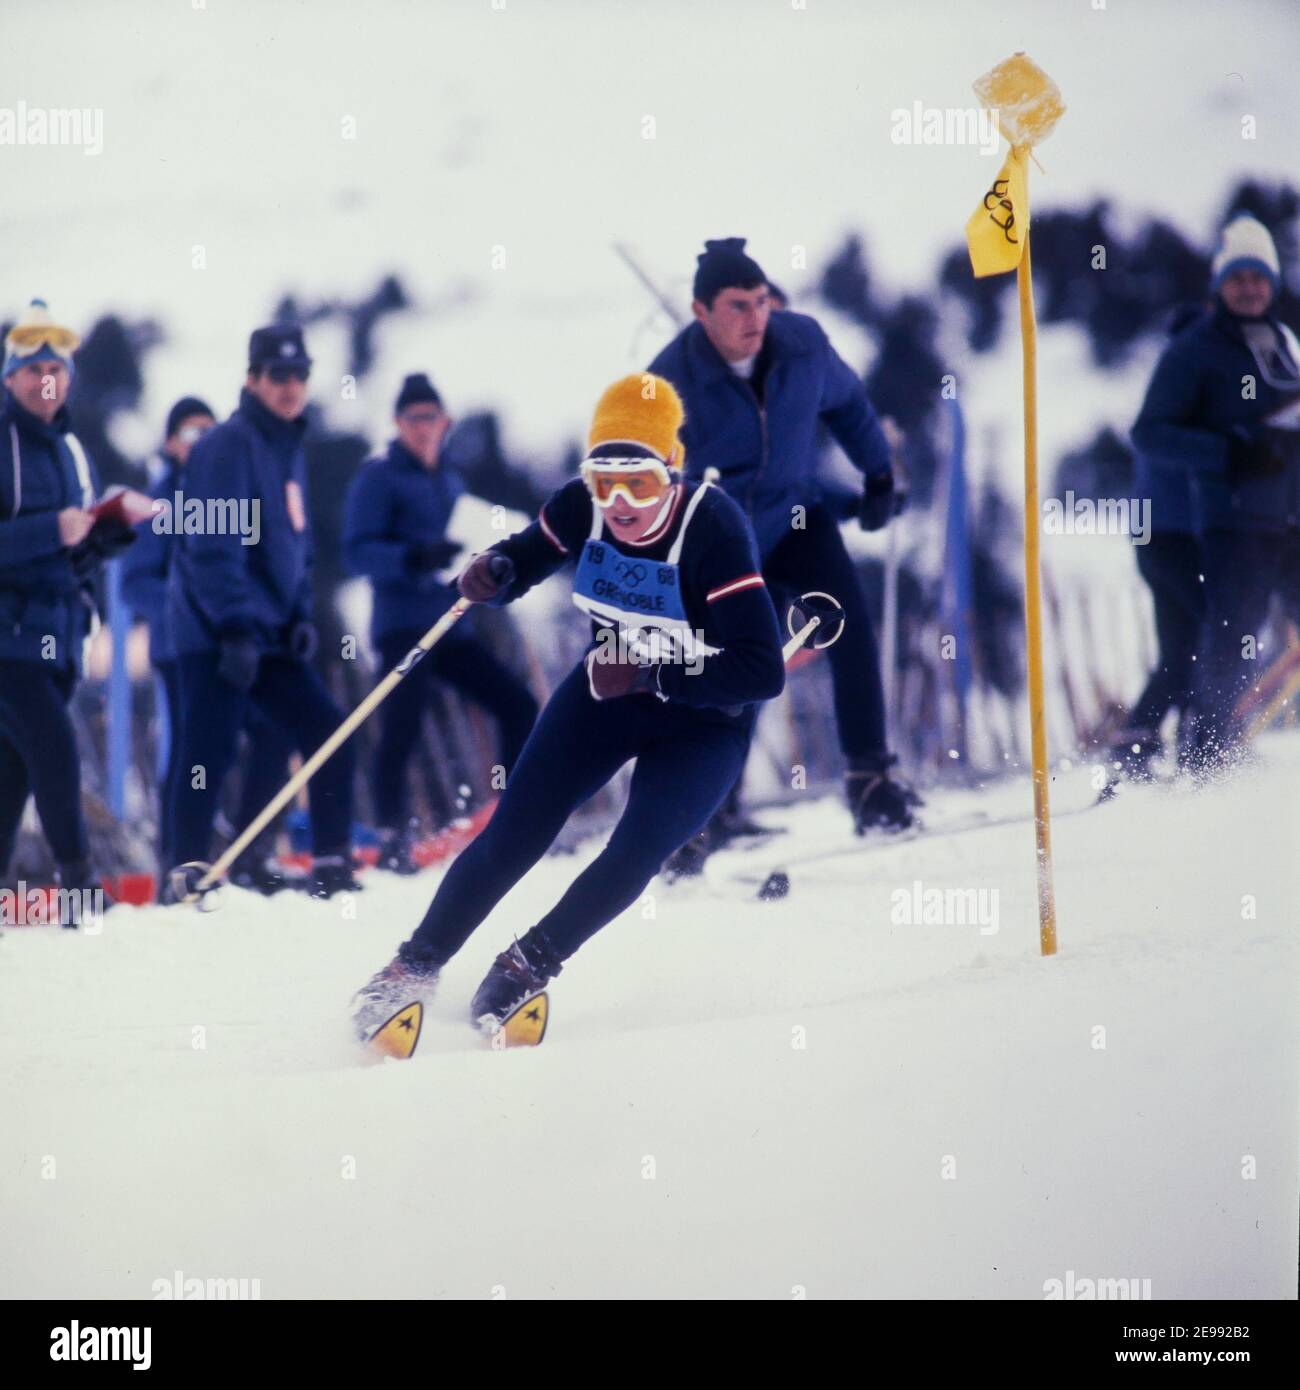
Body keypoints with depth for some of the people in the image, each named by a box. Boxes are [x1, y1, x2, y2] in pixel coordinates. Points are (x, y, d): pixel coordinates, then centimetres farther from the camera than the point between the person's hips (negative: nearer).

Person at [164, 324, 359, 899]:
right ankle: (187, 878, -6)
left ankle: (332, 867, 10)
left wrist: (301, 616, 8)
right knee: (209, 757, -10)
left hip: (269, 633, 9)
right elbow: (216, 545, -19)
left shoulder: (290, 448, 16)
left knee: (329, 734, 4)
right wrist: (235, 627, -24)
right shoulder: (228, 446, -12)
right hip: (217, 635, -8)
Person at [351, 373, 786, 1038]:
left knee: (639, 849, -21)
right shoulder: (581, 508, -17)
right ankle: (415, 966, 9)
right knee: (512, 834, -4)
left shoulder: (714, 528, -31)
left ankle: (529, 964, -2)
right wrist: (492, 571, -21)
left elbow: (763, 671, -35)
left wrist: (648, 676, -38)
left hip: (703, 715, -4)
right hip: (605, 690, 4)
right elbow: (523, 558, 4)